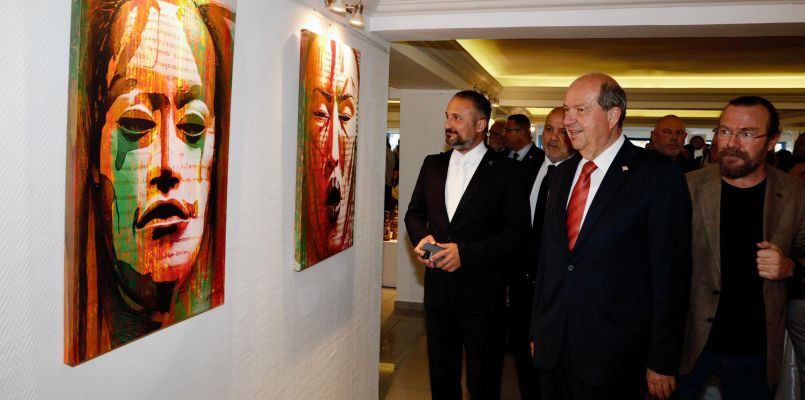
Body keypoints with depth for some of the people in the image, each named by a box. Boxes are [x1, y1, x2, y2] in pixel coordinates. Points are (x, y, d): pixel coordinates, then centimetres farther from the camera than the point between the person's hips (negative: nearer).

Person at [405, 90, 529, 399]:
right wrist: (421, 237, -7)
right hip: (438, 289, 5)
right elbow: (414, 212, 15)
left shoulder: (504, 171, -8)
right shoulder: (433, 164, 7)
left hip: (482, 294, -4)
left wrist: (465, 252, -20)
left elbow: (516, 230, -11)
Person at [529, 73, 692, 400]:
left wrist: (662, 363, -9)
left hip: (615, 355, -5)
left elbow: (670, 273, -10)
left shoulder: (658, 175, -10)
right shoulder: (561, 174, 8)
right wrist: (538, 330, 12)